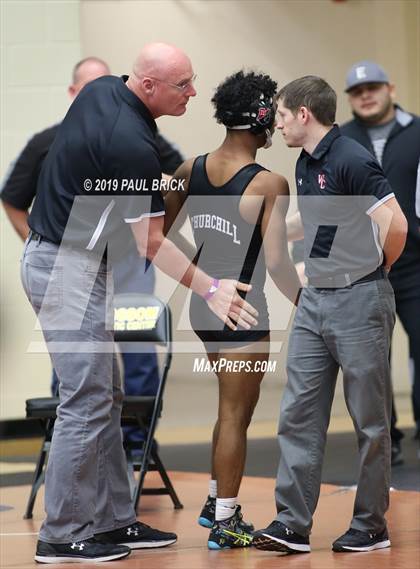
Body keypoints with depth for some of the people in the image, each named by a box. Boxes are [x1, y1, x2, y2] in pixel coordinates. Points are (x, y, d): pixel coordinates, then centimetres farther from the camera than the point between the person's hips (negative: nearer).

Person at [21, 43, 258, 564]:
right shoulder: (131, 144, -24)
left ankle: (112, 520, 17)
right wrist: (210, 290, -10)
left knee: (104, 398, 12)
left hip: (53, 257, 10)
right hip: (69, 270, -10)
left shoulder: (102, 90, 4)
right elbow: (151, 244, -16)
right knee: (86, 402, -6)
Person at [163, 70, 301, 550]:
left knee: (233, 407, 23)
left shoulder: (190, 170, 0)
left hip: (202, 305, 7)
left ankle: (215, 501, 31)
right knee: (235, 415, 3)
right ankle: (224, 523, 9)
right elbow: (276, 262, -18)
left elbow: (156, 234, 6)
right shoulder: (269, 185, -17)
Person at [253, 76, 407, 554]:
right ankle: (293, 524, 6)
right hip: (314, 301, 9)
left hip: (358, 303, -9)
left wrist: (374, 271, -6)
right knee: (298, 416, 4)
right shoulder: (305, 164, 11)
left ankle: (370, 527, 11)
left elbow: (395, 225, -22)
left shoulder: (351, 160, -16)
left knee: (369, 420, 3)